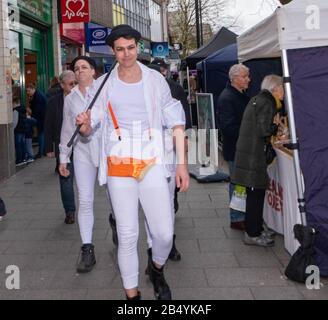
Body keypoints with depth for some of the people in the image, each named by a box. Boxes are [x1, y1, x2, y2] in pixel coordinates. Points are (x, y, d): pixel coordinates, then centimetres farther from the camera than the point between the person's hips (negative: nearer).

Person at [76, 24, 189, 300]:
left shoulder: (155, 79, 2)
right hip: (118, 166, 0)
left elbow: (176, 122, 5)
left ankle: (157, 270, 30)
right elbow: (88, 130, 7)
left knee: (164, 233, -4)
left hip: (152, 164, 0)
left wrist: (182, 163, -1)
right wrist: (85, 125, -18)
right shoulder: (105, 84, 3)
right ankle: (132, 294, 20)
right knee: (127, 236, 2)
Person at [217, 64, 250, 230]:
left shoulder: (242, 96, 14)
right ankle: (237, 219, 11)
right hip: (234, 149, -9)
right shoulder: (226, 98, -17)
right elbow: (228, 126, -24)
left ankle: (242, 215, 26)